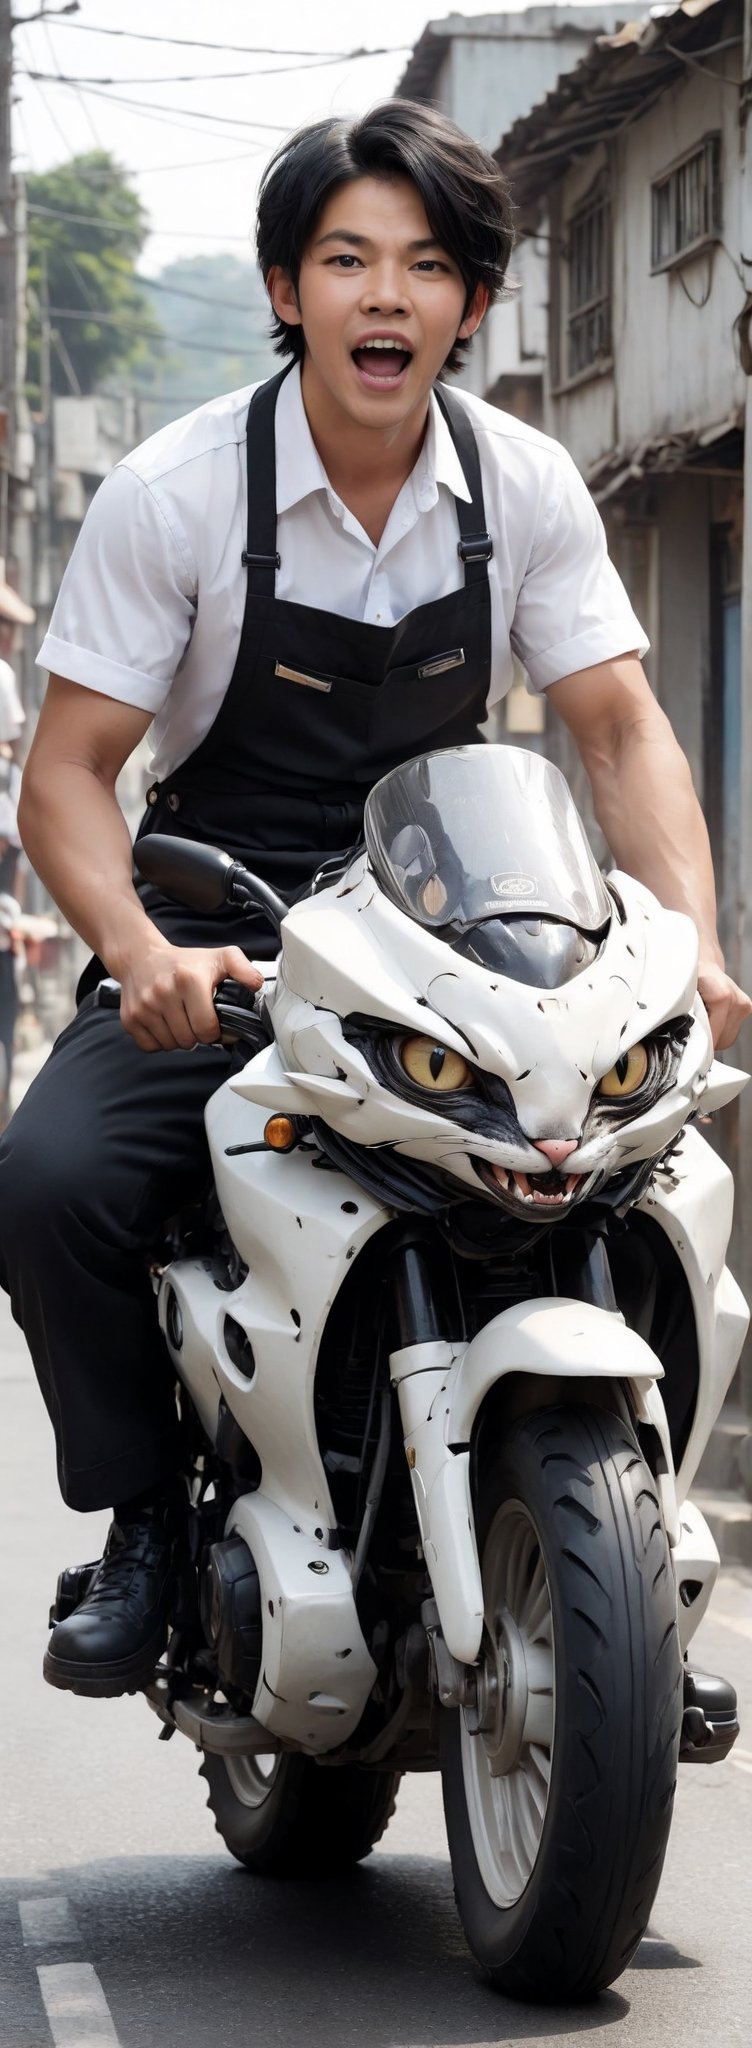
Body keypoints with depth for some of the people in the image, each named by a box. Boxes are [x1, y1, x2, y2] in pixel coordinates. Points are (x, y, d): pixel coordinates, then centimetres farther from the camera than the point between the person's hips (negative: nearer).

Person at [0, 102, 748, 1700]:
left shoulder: (526, 486, -1)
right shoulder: (175, 490, -9)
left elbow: (622, 730, -1)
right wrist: (139, 951, -30)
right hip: (217, 941, -2)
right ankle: (148, 1517, -4)